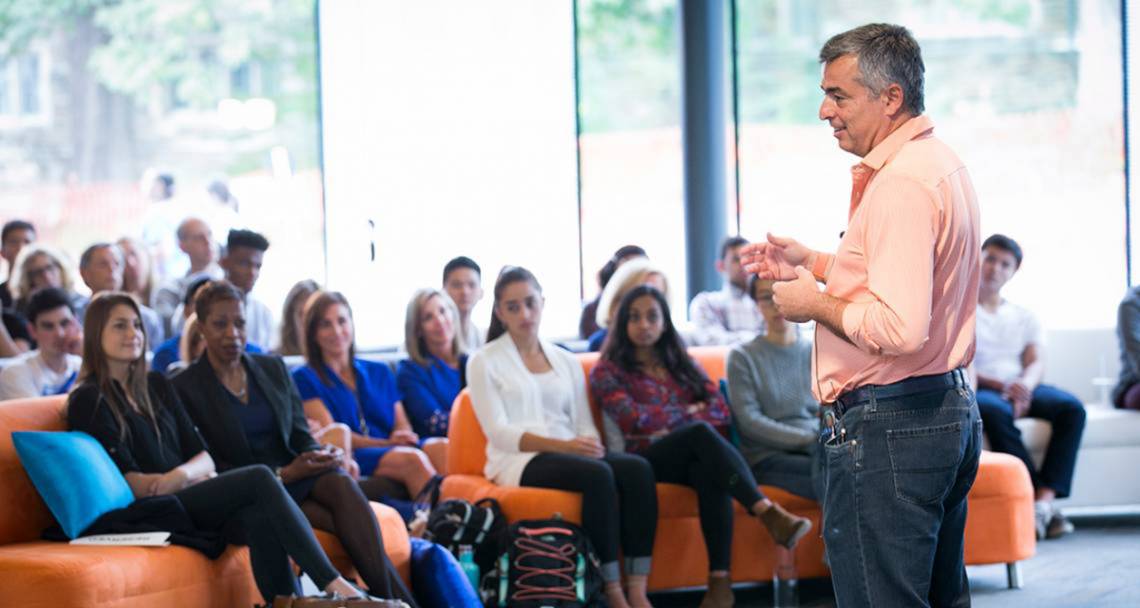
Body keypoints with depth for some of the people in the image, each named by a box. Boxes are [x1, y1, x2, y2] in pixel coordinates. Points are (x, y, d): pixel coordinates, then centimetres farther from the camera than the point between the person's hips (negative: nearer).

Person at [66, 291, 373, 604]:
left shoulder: (156, 385, 21)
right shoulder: (88, 400, 1)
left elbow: (205, 459, 12)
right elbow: (128, 480, -8)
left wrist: (182, 474, -11)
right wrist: (195, 479, -14)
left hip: (190, 498, 6)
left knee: (260, 518, -29)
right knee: (259, 478, -25)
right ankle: (332, 584, -29)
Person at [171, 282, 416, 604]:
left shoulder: (273, 369, 16)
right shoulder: (184, 388, -1)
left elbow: (301, 435, 15)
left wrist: (322, 454, -10)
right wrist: (283, 474, -16)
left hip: (296, 475, 4)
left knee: (341, 483, -32)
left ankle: (389, 596, -40)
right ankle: (393, 596, -33)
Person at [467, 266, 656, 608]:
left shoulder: (566, 361, 20)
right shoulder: (484, 362, 5)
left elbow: (584, 424, 14)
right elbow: (499, 432, -6)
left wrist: (591, 446, -12)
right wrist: (561, 446, -19)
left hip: (570, 454, 5)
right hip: (518, 461, -5)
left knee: (637, 468, -26)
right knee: (597, 475, -34)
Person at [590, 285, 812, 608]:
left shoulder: (684, 365, 23)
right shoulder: (608, 372, 11)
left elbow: (722, 412, 8)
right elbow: (634, 418, -8)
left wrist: (663, 421, -7)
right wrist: (689, 412, 4)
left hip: (692, 459, 3)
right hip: (644, 462, -3)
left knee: (710, 471, -37)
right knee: (701, 432, -35)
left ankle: (720, 580, -45)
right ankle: (769, 514, -47)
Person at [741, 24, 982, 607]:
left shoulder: (900, 186, -20)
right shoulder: (940, 164, 14)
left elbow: (898, 328, -28)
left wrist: (815, 303, -12)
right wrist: (815, 262, 19)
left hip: (888, 427, -11)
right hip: (951, 411, 11)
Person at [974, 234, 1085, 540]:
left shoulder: (1025, 318, 22)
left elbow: (1037, 363, 7)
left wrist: (1024, 386, -19)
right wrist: (1000, 385, -18)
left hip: (1023, 387, 4)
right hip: (978, 389, -4)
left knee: (1072, 408, -26)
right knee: (994, 411, -40)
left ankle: (1043, 501, -38)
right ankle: (1034, 498, -41)